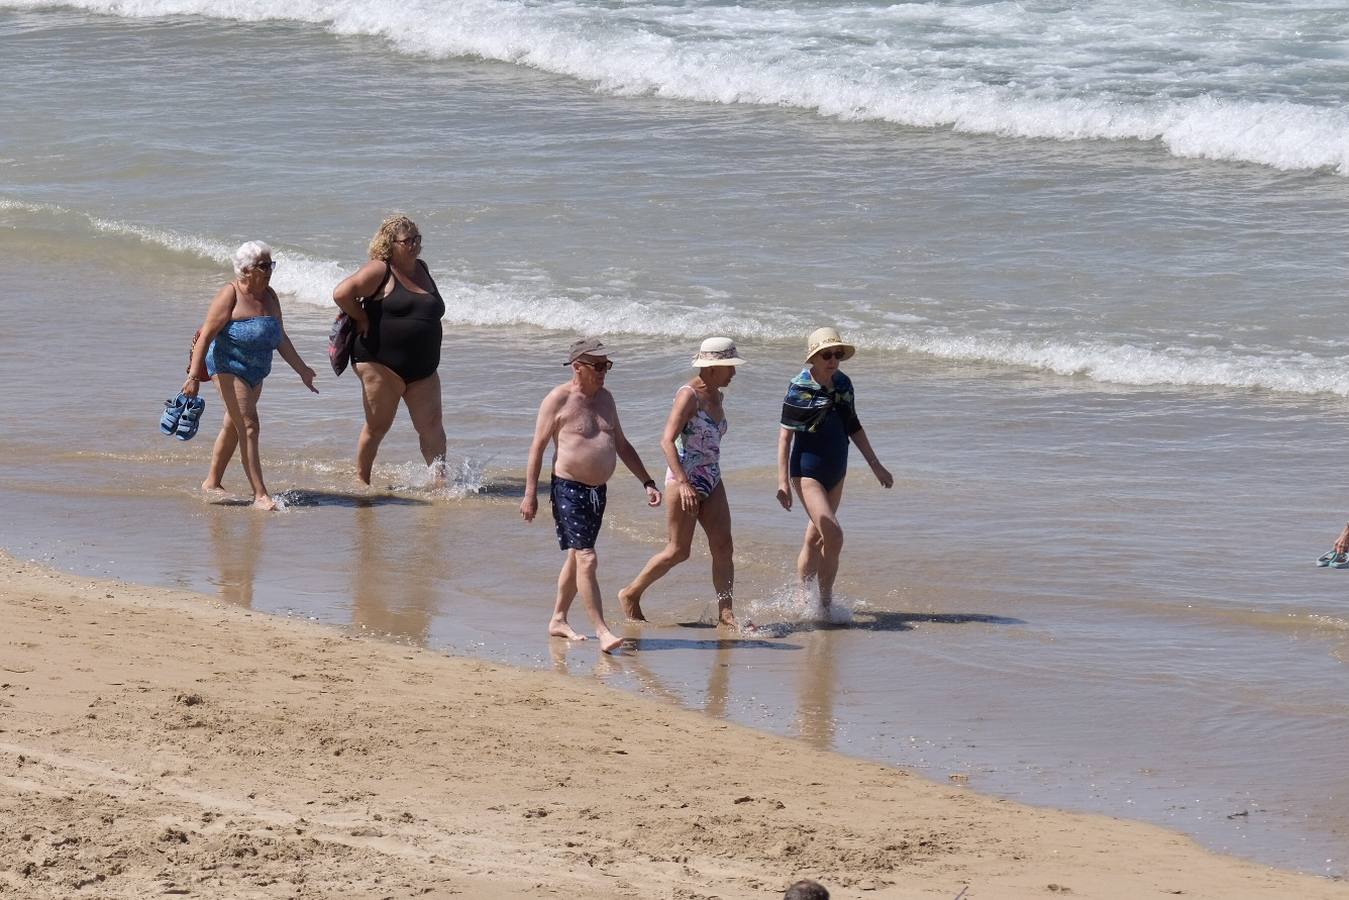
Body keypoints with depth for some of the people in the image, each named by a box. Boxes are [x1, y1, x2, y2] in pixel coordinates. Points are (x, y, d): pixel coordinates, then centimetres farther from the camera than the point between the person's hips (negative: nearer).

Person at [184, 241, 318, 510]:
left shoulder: (269, 297, 8)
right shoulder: (230, 296, -15)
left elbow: (281, 339, 17)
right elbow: (206, 336, -18)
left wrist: (302, 370, 17)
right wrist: (194, 376, -24)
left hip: (255, 371, 8)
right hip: (228, 365, -8)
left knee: (233, 427, 17)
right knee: (248, 426, -15)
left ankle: (212, 483, 31)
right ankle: (260, 494, -18)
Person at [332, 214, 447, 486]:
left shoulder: (422, 270, 14)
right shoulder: (380, 270, -8)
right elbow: (342, 293, -18)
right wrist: (363, 320, -8)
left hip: (423, 368, 6)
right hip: (382, 363, -6)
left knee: (432, 426, -1)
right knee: (377, 426, 3)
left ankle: (440, 481, 1)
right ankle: (361, 481, 17)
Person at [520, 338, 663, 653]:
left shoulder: (604, 398, 12)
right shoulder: (559, 400, -9)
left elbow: (622, 446, 20)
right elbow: (537, 447, -9)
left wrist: (647, 483, 15)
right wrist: (530, 493, -13)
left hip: (598, 490, 7)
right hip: (569, 488, -7)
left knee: (577, 557, 13)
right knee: (586, 559, -12)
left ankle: (558, 620, 25)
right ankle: (602, 630, -13)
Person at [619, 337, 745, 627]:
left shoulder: (716, 396, 13)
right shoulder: (689, 395, -13)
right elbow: (667, 440, -20)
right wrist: (683, 482, -29)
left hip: (712, 483, 8)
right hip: (685, 480, -8)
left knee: (723, 546, -3)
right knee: (678, 551, -2)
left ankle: (725, 614, -3)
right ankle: (630, 594, 15)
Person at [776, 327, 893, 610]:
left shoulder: (843, 384, 4)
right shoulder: (800, 388, -14)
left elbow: (853, 427, 16)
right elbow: (785, 435, -13)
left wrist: (876, 466, 18)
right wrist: (783, 481, -18)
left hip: (836, 473, 6)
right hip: (808, 472, -6)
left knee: (815, 539, 14)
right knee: (833, 536, -17)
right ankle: (825, 602, -6)